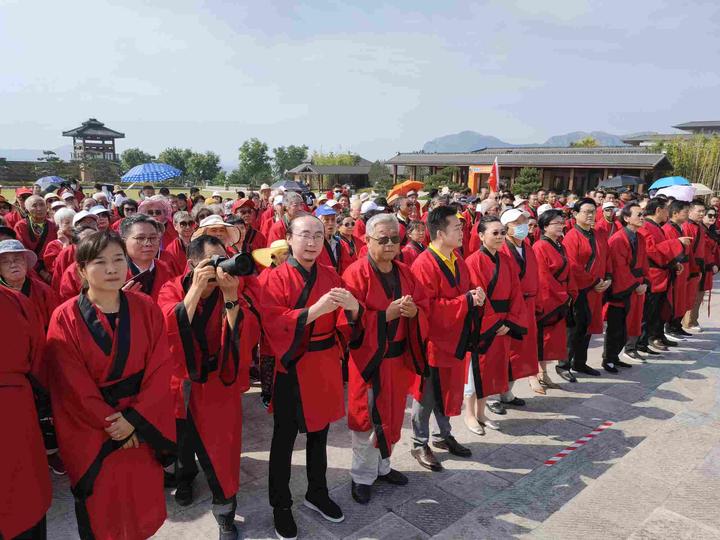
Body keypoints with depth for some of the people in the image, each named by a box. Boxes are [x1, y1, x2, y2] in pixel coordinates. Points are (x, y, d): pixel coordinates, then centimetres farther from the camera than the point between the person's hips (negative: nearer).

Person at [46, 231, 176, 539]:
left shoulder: (146, 309, -5)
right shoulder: (65, 318, -11)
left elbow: (160, 369, -7)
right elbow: (74, 386, -12)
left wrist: (134, 418, -16)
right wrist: (111, 425, -13)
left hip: (143, 428, 2)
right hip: (91, 434, -2)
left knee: (141, 503, 15)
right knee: (100, 511, 14)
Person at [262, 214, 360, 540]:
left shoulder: (330, 277, 4)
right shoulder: (276, 278, -10)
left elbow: (345, 325, 1)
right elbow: (273, 324, -22)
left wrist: (352, 307, -22)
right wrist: (315, 310, -34)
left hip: (325, 366, 5)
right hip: (291, 369, -4)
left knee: (319, 434, 19)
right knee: (284, 439, 9)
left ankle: (317, 494, 40)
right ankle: (281, 505, 29)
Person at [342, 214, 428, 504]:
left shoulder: (404, 273, 6)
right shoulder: (356, 273, -14)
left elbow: (424, 306, 8)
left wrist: (414, 311, -14)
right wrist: (387, 314, -26)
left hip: (398, 358, 6)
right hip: (369, 358, -6)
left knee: (391, 415, 19)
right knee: (368, 419, 6)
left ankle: (382, 466, 39)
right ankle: (362, 477, 25)